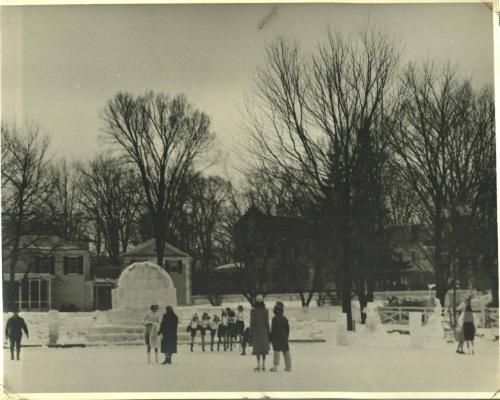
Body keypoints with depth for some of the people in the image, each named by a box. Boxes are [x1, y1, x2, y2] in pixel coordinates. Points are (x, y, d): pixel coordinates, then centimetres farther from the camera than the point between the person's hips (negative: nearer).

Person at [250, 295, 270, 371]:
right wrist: (268, 332, 8)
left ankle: (258, 365, -4)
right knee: (264, 347, 8)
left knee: (257, 348, 1)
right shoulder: (265, 310, -2)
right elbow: (267, 322, 0)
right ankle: (263, 365, 7)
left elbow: (252, 323, -5)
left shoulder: (253, 311, -7)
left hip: (256, 331, -2)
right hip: (264, 331, 2)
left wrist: (251, 333, 1)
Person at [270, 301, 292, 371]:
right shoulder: (285, 318, 6)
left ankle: (275, 366, -7)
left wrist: (271, 339, -7)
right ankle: (288, 367, 11)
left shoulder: (275, 318, -13)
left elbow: (273, 329, -13)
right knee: (286, 351, 8)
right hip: (284, 338, 5)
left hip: (276, 338, -5)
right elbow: (288, 329, 10)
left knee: (277, 352, -4)